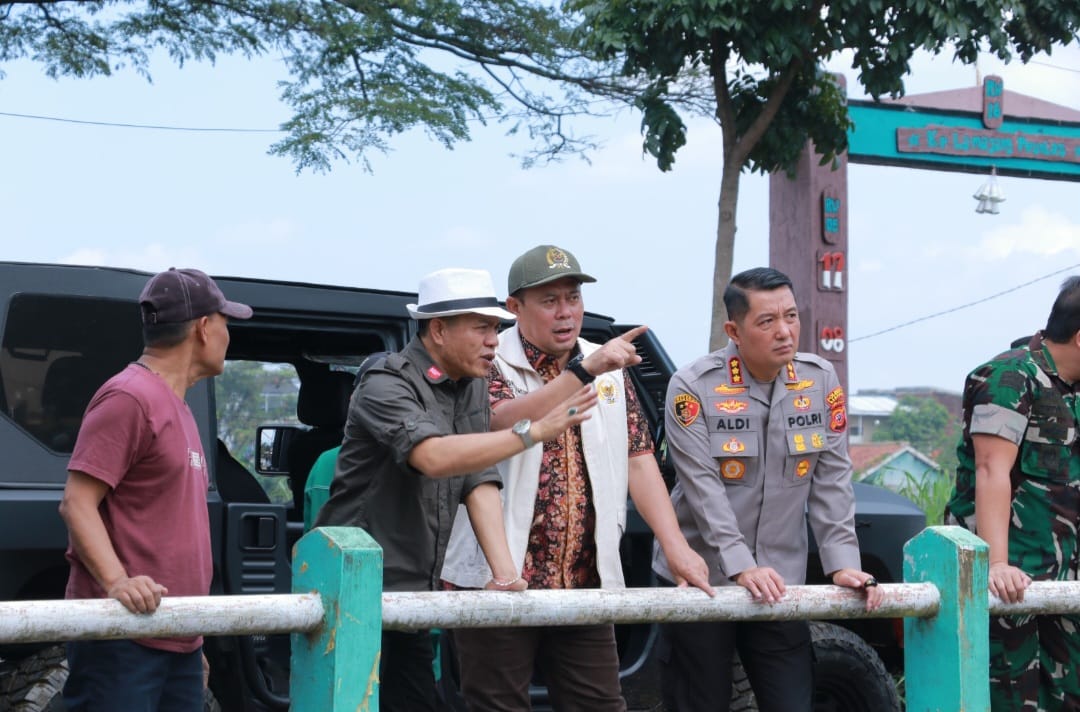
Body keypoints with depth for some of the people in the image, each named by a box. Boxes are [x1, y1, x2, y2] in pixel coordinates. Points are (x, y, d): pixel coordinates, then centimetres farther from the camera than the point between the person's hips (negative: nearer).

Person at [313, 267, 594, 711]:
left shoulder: (473, 388, 10)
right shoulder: (387, 386, -14)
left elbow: (480, 482, 2)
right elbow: (434, 457, -31)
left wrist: (504, 571, -10)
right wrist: (535, 431, -32)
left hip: (413, 592, 8)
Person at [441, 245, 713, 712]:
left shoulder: (611, 374, 12)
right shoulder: (491, 365, -4)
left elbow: (638, 461, 8)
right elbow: (505, 423, -24)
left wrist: (676, 546, -3)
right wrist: (584, 370, -33)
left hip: (586, 583, 5)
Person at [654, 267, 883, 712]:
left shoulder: (821, 382, 1)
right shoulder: (694, 387, -11)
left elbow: (832, 482, 1)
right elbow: (703, 489, -16)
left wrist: (842, 563, -10)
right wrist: (742, 567, -24)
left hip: (780, 584, 3)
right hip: (697, 584, -3)